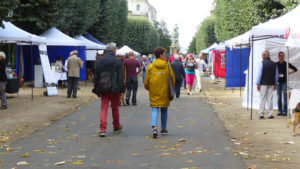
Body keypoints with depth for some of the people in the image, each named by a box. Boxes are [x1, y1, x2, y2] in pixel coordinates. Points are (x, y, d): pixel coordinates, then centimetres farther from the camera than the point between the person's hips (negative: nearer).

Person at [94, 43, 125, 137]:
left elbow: (96, 77, 7)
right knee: (115, 108, 13)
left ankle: (102, 129, -10)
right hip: (114, 89, -2)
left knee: (104, 108, 2)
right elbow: (120, 77, -8)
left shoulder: (99, 61, 5)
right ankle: (116, 127, 28)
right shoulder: (117, 61, -6)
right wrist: (121, 90, -2)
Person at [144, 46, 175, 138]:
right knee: (164, 110, 14)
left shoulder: (150, 66, -2)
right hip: (164, 92, 0)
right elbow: (172, 79, -1)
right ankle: (163, 129, 23)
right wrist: (171, 89, 16)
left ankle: (154, 127, -20)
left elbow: (146, 82, 0)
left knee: (155, 109, 1)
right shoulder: (167, 66, -5)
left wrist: (149, 89, 19)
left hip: (154, 93, 0)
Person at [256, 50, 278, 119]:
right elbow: (276, 75, 10)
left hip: (263, 83, -3)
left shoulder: (262, 63, -7)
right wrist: (275, 84, 18)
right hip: (271, 84, 3)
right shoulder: (274, 64, 4)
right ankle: (270, 114, 5)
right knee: (270, 99, 6)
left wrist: (258, 84, -3)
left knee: (262, 99, 1)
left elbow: (259, 74, -8)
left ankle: (261, 114, 0)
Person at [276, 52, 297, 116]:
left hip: (285, 82, -2)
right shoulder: (276, 64, 4)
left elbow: (295, 69, 8)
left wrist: (289, 73, -1)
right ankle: (280, 111, 10)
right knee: (279, 97, 4)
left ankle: (285, 111, -2)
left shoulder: (286, 64, 1)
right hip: (278, 82, 2)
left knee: (285, 97, -5)